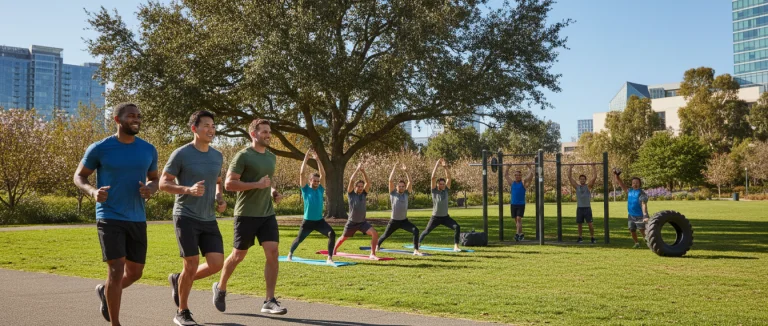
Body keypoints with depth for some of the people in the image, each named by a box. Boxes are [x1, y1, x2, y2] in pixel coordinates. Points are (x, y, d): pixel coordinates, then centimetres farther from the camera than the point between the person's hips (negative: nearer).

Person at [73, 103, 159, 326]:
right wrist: (92, 191, -18)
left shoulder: (148, 150, 2)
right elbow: (79, 176, 4)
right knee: (116, 271, -11)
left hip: (137, 220, 4)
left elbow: (154, 180, 15)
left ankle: (105, 291, 43)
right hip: (110, 218, -4)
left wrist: (150, 190, -10)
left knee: (135, 272, 11)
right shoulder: (99, 148, -7)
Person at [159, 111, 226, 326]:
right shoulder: (181, 154, -8)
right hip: (186, 217, -5)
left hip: (209, 220, 5)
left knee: (216, 264, -4)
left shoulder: (217, 156, 9)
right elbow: (163, 184, -6)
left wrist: (221, 199, 2)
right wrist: (188, 189, -23)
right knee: (192, 265, -7)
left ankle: (178, 280, 24)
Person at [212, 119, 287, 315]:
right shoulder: (243, 156, -9)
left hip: (267, 214, 6)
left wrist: (273, 192, 9)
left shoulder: (271, 157, 13)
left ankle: (269, 302, -2)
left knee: (272, 254, -7)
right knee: (238, 256, 7)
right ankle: (220, 288, 33)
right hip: (246, 214, -5)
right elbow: (229, 184, -15)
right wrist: (257, 185, -21)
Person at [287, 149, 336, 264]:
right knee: (299, 239, 14)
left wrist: (317, 159, -8)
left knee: (332, 234, -21)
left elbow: (323, 174, -4)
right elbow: (301, 173, -12)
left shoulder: (320, 189, 4)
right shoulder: (306, 189, -3)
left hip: (320, 220, 2)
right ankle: (290, 254, 44)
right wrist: (306, 158, -13)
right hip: (308, 221, -2)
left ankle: (330, 258, -16)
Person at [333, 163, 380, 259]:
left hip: (363, 222, 2)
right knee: (343, 238, 15)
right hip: (352, 222, -2)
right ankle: (333, 251, 42)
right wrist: (357, 170, -20)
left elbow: (368, 183, -10)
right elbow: (351, 181, -21)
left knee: (375, 233, -19)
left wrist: (363, 172, -16)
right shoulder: (351, 194, -7)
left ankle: (372, 254, -10)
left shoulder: (364, 194, 1)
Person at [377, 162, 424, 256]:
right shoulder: (393, 193, -4)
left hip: (404, 220, 2)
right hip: (394, 221, -2)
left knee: (416, 230, -21)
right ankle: (377, 245, 45)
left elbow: (410, 182, -6)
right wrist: (394, 168, -12)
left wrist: (406, 171, -13)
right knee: (386, 235, 14)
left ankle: (416, 250, -17)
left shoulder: (406, 193, 3)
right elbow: (390, 180, -14)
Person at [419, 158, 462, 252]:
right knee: (427, 231, 12)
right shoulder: (434, 191, -7)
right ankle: (419, 242, 40)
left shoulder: (446, 190, 0)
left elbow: (449, 177, -6)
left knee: (457, 227, -18)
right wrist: (437, 165, -19)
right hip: (435, 217, -2)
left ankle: (456, 246, -13)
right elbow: (433, 177, -18)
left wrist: (445, 167, -15)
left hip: (445, 217, 2)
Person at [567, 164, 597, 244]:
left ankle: (592, 238, 3)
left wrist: (594, 167, -5)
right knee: (579, 224, 7)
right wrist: (570, 168, 8)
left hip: (587, 208, -3)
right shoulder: (577, 186, 8)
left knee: (590, 224, -5)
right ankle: (580, 237, 18)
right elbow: (570, 177, 8)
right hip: (579, 208, 3)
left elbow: (594, 177, -6)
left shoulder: (588, 186, 2)